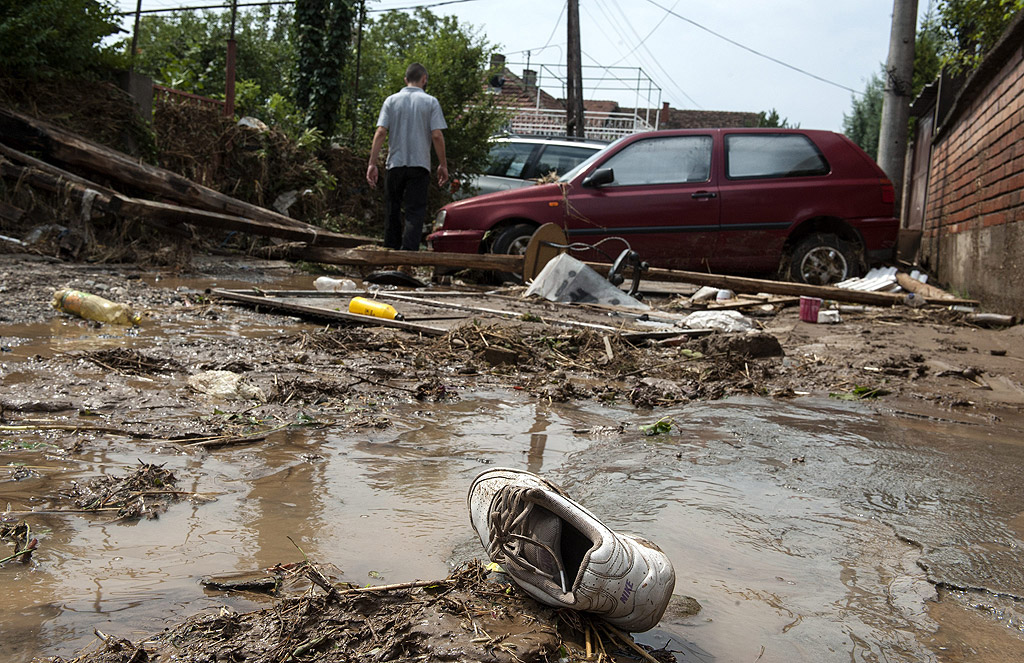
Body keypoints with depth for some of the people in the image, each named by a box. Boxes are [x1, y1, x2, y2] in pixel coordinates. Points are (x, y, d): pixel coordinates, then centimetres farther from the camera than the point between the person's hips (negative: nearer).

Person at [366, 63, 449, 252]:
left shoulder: (392, 101, 6)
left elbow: (380, 132, -3)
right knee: (415, 212, -3)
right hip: (419, 165, -2)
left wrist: (372, 163, -4)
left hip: (395, 164, 2)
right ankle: (409, 253, -17)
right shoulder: (430, 102, 1)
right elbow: (437, 135, -6)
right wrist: (443, 165, 1)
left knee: (393, 211, 13)